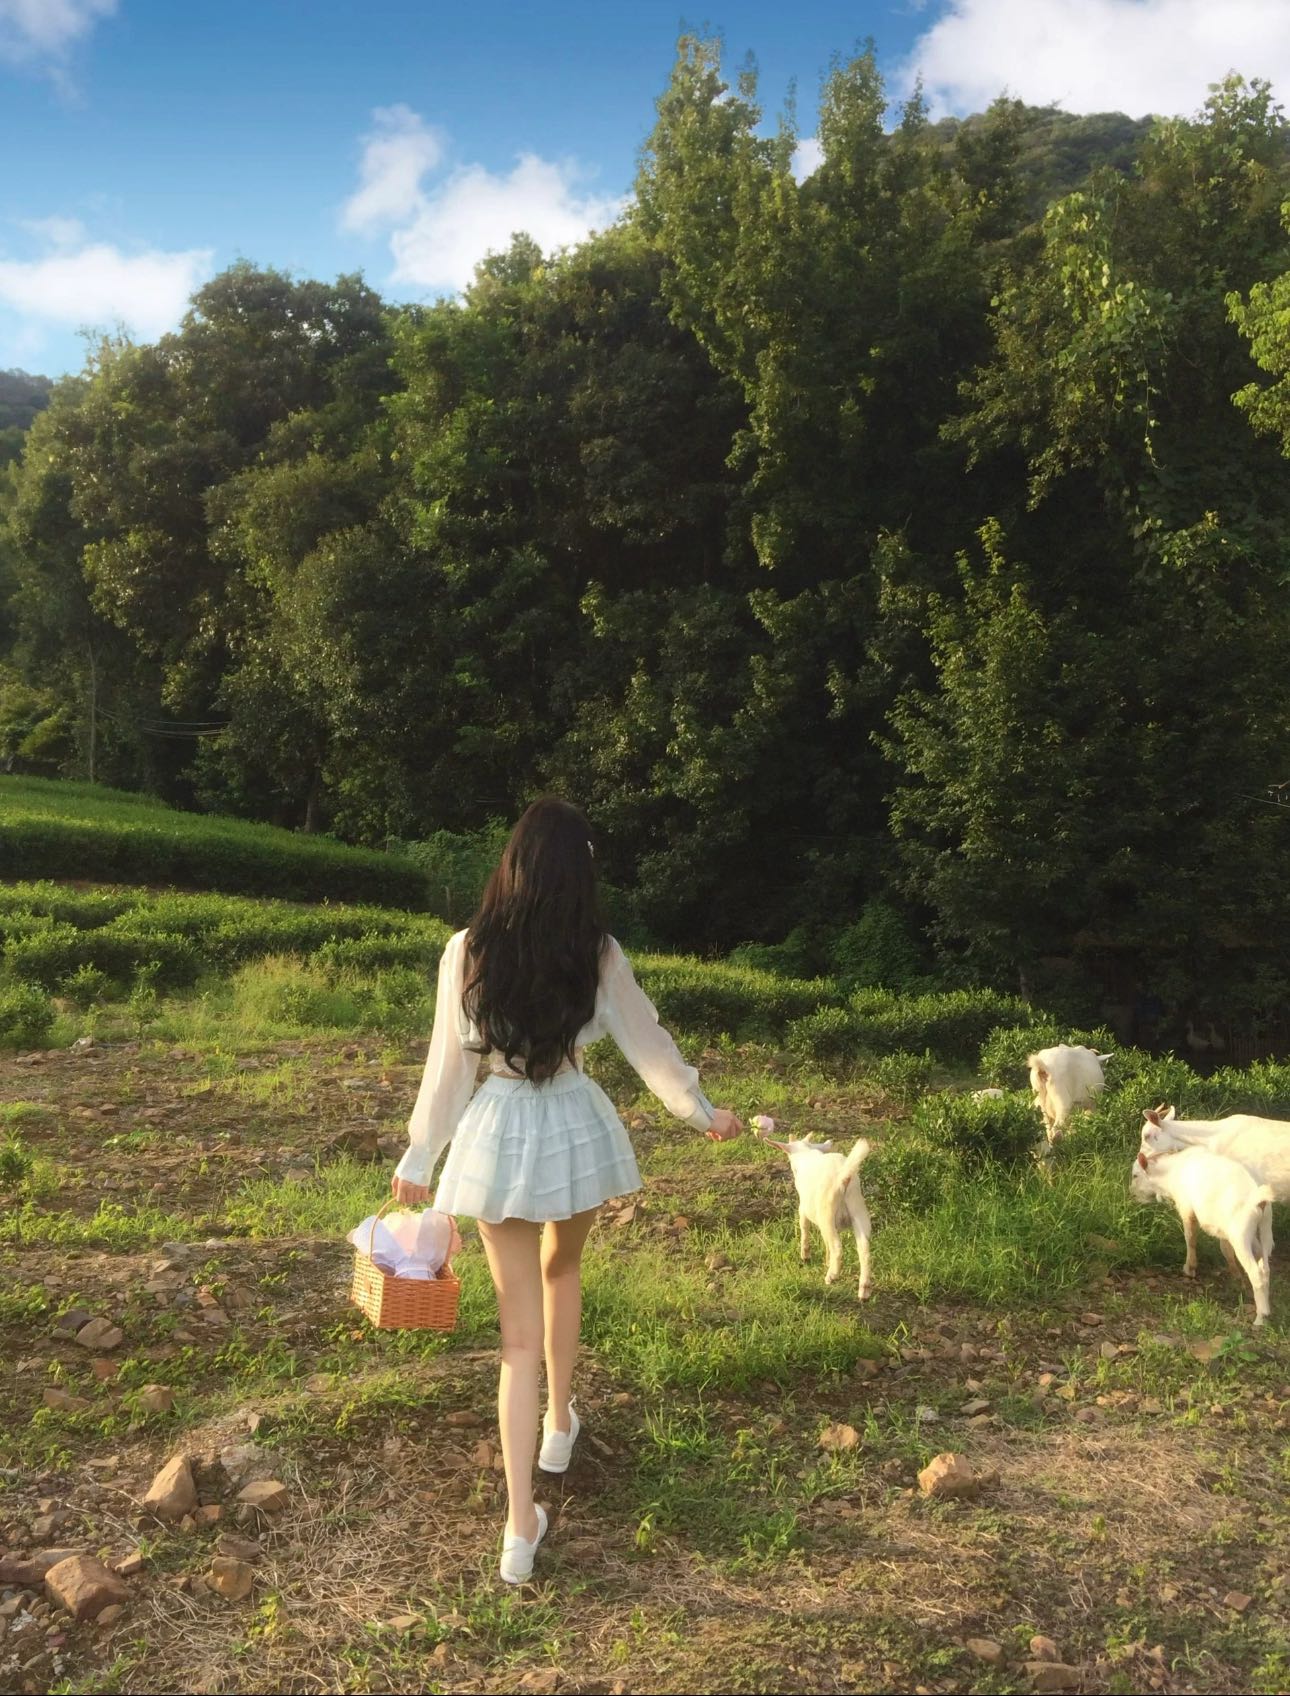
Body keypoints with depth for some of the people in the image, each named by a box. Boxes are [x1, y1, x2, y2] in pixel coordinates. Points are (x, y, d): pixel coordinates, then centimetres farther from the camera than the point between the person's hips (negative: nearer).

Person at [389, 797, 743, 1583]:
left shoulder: (467, 953, -9)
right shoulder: (598, 954, -10)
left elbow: (448, 1066, -3)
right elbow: (648, 1043, 0)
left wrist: (418, 1157, 10)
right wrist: (703, 1111, 17)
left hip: (496, 1138, 0)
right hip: (577, 1130, 1)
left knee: (520, 1329, 8)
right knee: (561, 1269, 30)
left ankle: (522, 1526, 7)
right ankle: (560, 1425, 46)